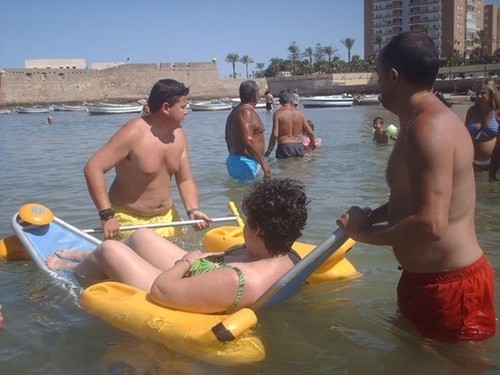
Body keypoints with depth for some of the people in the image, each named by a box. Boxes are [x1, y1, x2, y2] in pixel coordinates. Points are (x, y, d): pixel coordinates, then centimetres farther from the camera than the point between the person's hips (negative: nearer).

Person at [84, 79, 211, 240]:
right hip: (129, 220, -6)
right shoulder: (133, 133, -21)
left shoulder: (179, 136, 1)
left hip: (167, 218, 6)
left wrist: (193, 210, -13)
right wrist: (107, 215, -31)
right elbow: (92, 168, -25)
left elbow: (185, 180, 6)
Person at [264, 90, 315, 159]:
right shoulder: (299, 113, 6)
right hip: (299, 147, 4)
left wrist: (269, 150, -6)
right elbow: (310, 131, 8)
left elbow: (275, 134, -14)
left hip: (284, 147, -4)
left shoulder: (278, 113, -6)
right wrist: (313, 143, 28)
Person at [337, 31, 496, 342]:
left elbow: (430, 225, -32)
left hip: (449, 285, -10)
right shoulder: (432, 119, 10)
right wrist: (367, 218, 7)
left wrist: (364, 232, -17)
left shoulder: (428, 127, -24)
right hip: (428, 279, 10)